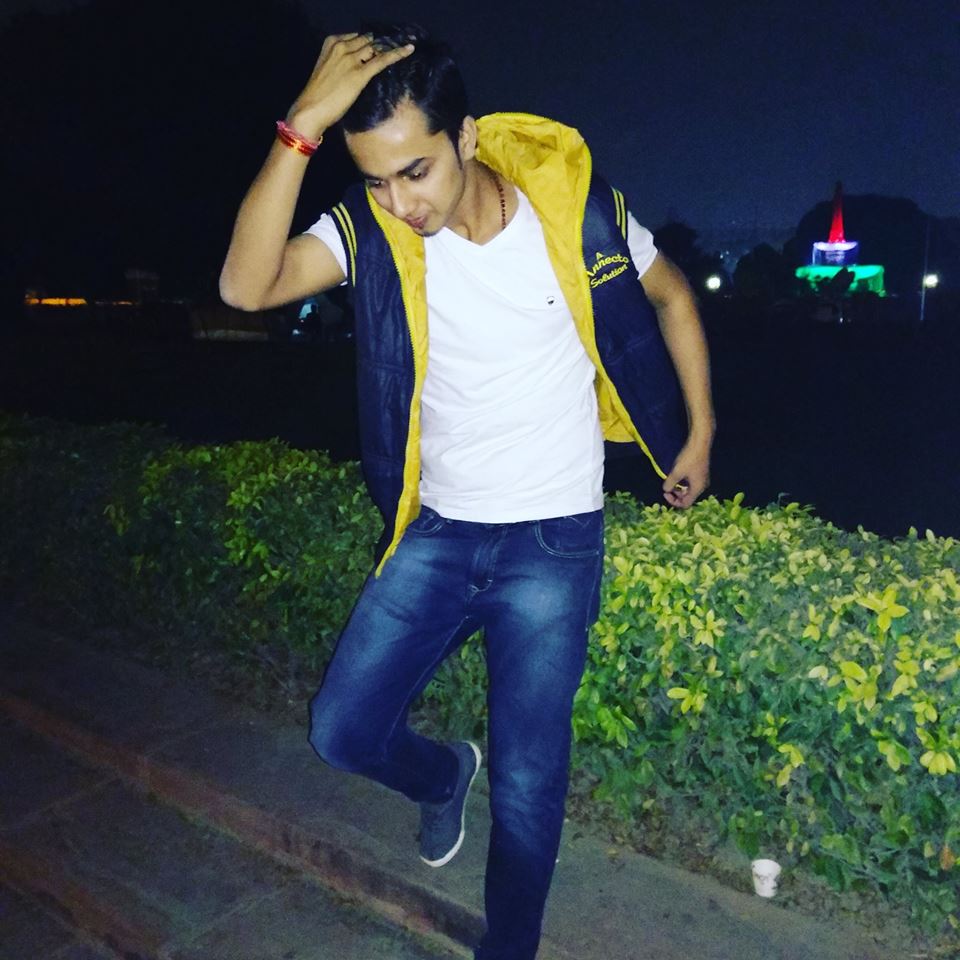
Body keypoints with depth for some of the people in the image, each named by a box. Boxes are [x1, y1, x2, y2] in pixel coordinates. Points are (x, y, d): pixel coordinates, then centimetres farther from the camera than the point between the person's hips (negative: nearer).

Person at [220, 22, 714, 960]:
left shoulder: (575, 207, -11)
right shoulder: (371, 229, -8)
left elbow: (669, 297, 7)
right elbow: (246, 284, -25)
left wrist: (699, 435, 9)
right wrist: (303, 123, -32)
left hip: (553, 542, -2)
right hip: (434, 531, 3)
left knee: (527, 786, 4)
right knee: (342, 727, 5)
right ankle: (446, 775, 40)